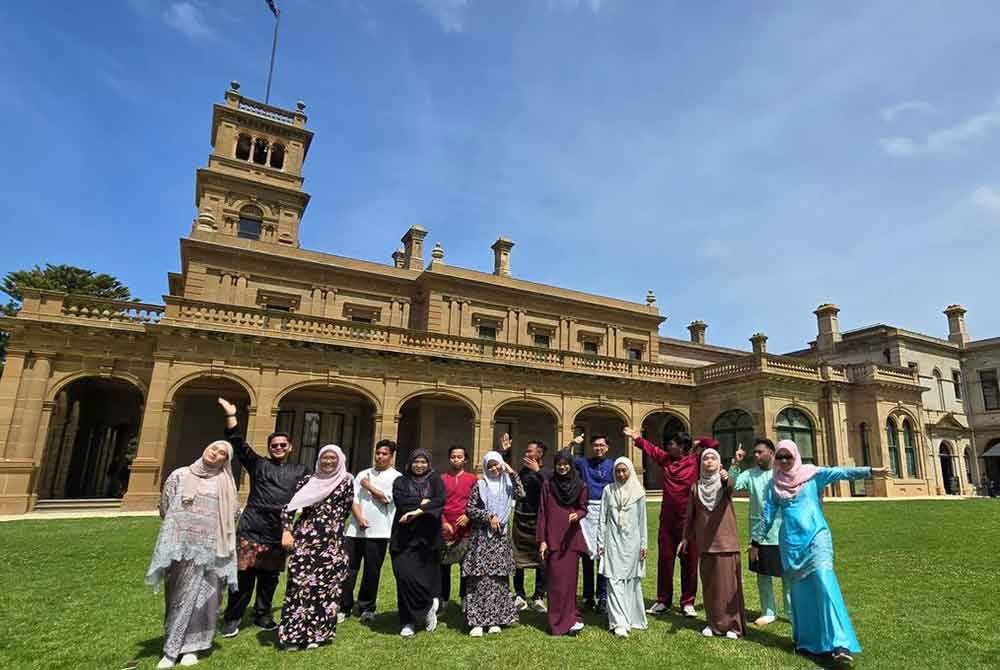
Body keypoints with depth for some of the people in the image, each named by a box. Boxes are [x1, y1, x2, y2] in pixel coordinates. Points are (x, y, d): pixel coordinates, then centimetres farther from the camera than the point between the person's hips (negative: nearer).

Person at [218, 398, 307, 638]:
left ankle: (263, 616, 29)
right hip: (251, 530, -2)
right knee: (244, 575, 0)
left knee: (270, 578, 12)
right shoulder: (258, 464, 6)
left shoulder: (299, 471, 13)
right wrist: (231, 416, -10)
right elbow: (238, 444, -2)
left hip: (278, 535, 3)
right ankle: (232, 619, 16)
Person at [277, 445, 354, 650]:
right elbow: (289, 506, 3)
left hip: (332, 541, 0)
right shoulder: (307, 481, 6)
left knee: (326, 585, 2)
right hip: (304, 538, 0)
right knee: (300, 583, -2)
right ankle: (294, 633, 9)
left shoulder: (346, 481, 5)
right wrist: (286, 530, -8)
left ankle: (316, 632, 16)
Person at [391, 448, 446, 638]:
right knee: (405, 575, -7)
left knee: (427, 574, -4)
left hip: (427, 536, 0)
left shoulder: (435, 480, 8)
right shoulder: (401, 481, 9)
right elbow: (401, 502, -8)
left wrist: (417, 510, -17)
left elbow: (441, 500, -9)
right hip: (405, 535, 1)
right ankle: (421, 611, 14)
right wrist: (424, 502, -9)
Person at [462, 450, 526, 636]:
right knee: (480, 578, -5)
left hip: (501, 536, 2)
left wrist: (512, 473, -13)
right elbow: (470, 509, -1)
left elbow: (521, 494, -11)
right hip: (482, 537, -2)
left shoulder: (507, 483, 8)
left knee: (498, 578, 5)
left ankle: (495, 619, 14)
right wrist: (488, 516, -11)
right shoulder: (480, 485, 2)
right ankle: (477, 621, 0)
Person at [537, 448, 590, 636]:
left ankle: (568, 619, 14)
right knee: (555, 580, -1)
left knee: (570, 578, 2)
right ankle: (557, 622, 8)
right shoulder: (548, 485, 3)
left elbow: (583, 509, 8)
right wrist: (541, 540, -1)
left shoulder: (580, 485, 4)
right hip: (552, 539, -1)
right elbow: (542, 513, 3)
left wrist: (577, 515, -16)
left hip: (571, 538, 1)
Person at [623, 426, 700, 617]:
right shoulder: (666, 459, 7)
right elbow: (651, 448, 23)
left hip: (688, 519, -4)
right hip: (667, 518, 5)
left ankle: (688, 602, 18)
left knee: (689, 561, 6)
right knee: (665, 559, 10)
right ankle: (663, 600, 21)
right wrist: (636, 437, 28)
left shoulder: (695, 461, -8)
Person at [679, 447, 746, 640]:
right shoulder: (695, 488, 6)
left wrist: (726, 478, -51)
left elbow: (732, 487, -28)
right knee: (709, 584, 8)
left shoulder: (725, 482, -2)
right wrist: (685, 538, 10)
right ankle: (713, 623, 20)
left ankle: (732, 624, 9)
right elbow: (690, 516, 11)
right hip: (705, 543, 3)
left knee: (729, 582, -1)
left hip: (726, 540, -3)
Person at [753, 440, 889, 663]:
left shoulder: (812, 474, 4)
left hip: (816, 536, -2)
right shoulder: (774, 483, 9)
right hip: (791, 542, 2)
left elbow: (841, 473, -8)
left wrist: (869, 471, -21)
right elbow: (767, 515, 12)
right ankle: (807, 641, 19)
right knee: (800, 591, 7)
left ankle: (840, 644, -20)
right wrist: (756, 541, 13)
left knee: (825, 584, -17)